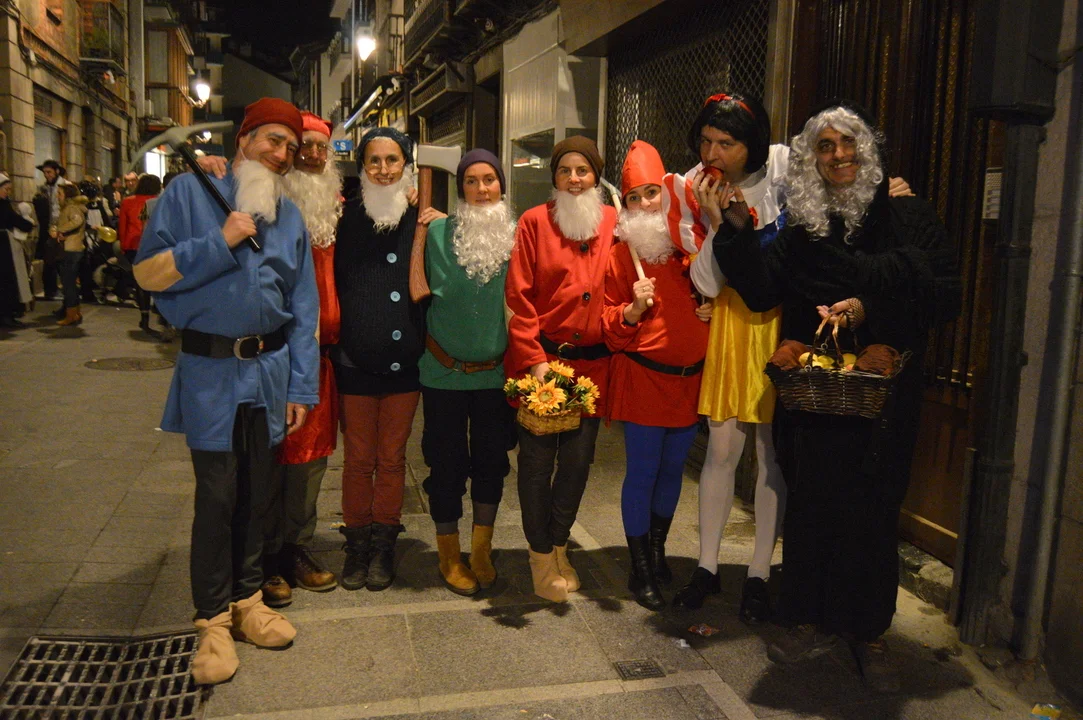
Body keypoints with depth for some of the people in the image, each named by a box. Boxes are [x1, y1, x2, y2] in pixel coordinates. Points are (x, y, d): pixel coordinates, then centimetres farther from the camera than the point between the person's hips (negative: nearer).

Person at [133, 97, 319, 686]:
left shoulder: (289, 215, 10)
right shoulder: (191, 193, -1)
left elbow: (303, 308, 8)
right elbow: (148, 271, -8)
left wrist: (301, 387, 3)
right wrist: (220, 243, -16)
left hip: (270, 369, 4)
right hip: (210, 371, -4)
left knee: (258, 493, 11)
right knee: (217, 496, 0)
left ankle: (247, 598, 27)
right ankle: (213, 619, 15)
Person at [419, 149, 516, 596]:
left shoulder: (517, 235, 0)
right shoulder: (439, 233, -6)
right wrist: (436, 350, -12)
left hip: (497, 371, 2)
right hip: (445, 371, -2)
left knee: (491, 459, 11)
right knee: (447, 462, 7)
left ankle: (482, 550, 30)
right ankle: (449, 555, 25)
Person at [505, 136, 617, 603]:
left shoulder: (612, 222, 6)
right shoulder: (535, 222, -2)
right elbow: (519, 297, -6)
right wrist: (534, 361, -10)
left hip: (592, 362, 3)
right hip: (541, 358, -3)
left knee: (578, 459, 8)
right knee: (537, 459, 4)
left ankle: (559, 546, 31)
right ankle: (541, 556, 22)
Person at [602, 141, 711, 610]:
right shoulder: (621, 254, -5)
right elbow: (611, 328, -3)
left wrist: (712, 310, -1)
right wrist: (634, 307, -21)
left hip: (690, 377, 4)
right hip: (642, 375, -4)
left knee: (673, 469, 14)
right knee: (642, 472, 2)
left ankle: (657, 549, 33)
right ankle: (640, 570, 16)